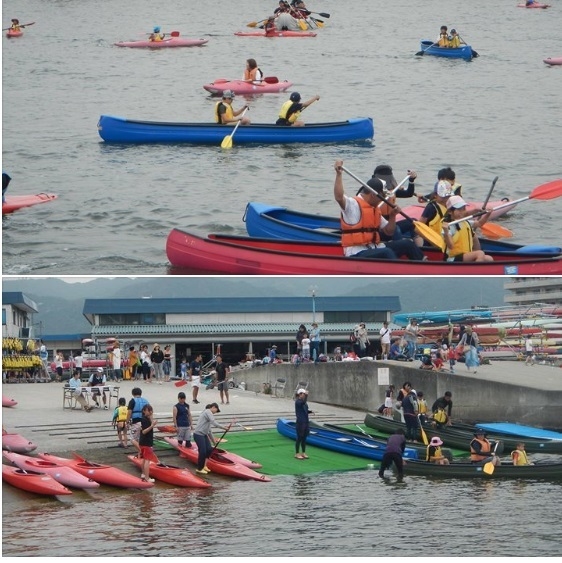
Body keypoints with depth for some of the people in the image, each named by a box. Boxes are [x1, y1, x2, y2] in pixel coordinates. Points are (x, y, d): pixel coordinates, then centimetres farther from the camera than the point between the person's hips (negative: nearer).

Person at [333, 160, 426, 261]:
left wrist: (392, 216, 7)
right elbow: (339, 197, -30)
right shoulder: (353, 205, -8)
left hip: (374, 249, 9)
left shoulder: (375, 209, 20)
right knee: (387, 253, -35)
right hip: (356, 254, -9)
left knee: (407, 244, 2)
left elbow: (389, 231, 24)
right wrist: (339, 174, -37)